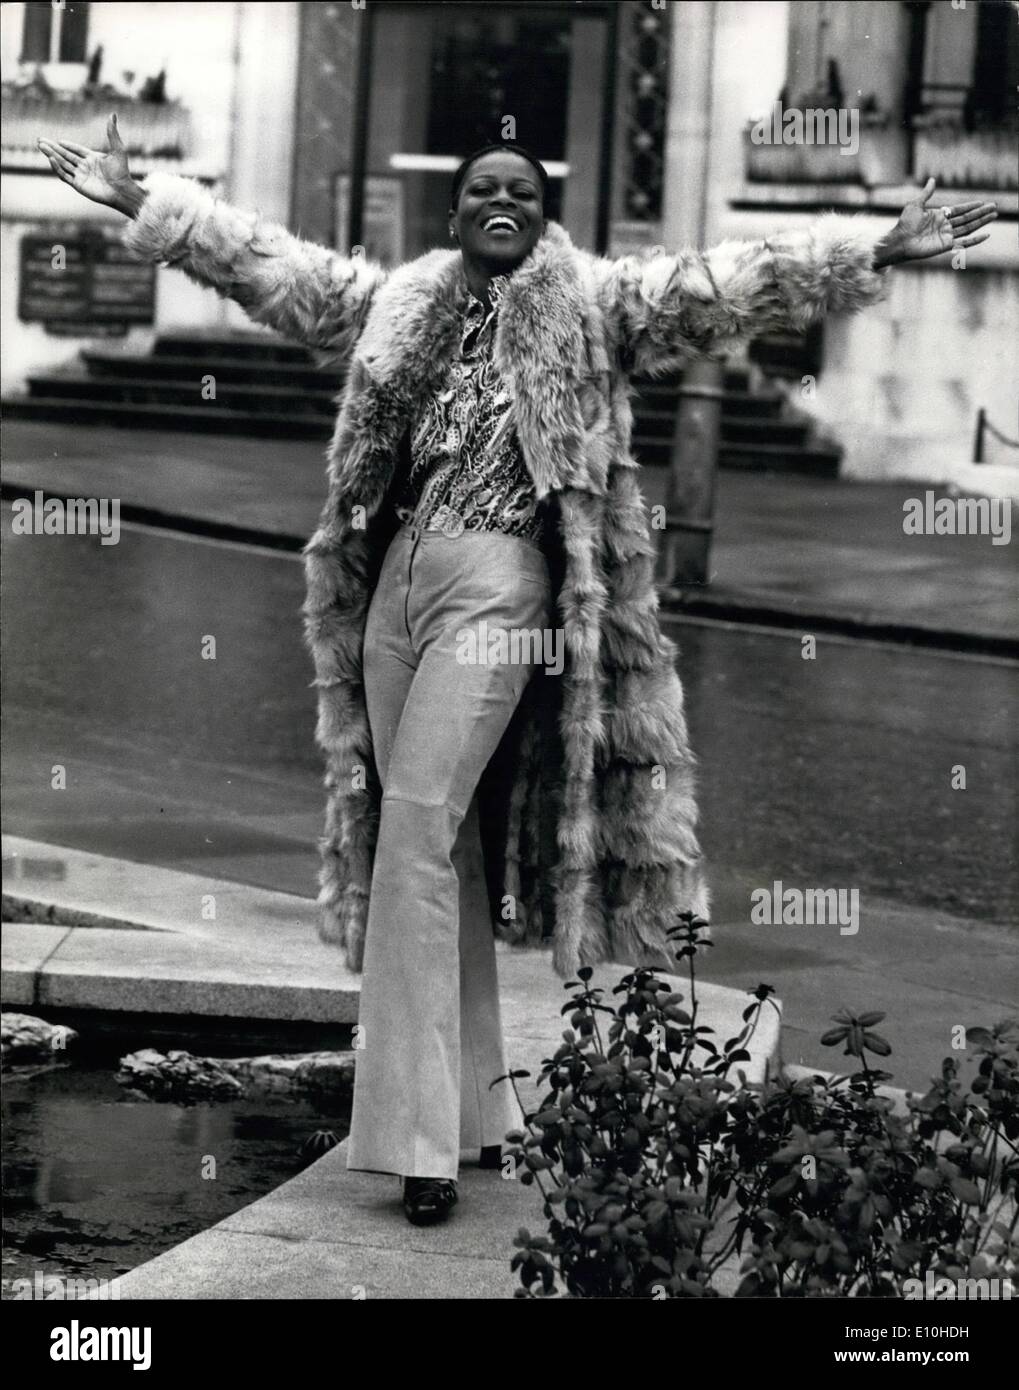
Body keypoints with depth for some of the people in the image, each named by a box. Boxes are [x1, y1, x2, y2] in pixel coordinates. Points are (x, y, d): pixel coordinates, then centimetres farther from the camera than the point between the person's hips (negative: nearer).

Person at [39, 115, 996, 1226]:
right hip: (396, 578, 5)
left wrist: (881, 250, -6)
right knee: (434, 847, 7)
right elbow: (263, 259, 21)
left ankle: (419, 1131, -15)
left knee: (420, 827, -16)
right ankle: (470, 1109, 16)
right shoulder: (394, 302, 17)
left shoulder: (595, 306, 7)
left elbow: (732, 281, 1)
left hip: (500, 584, -5)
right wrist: (137, 202, 19)